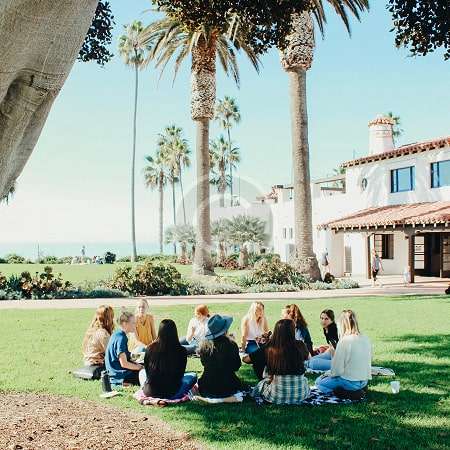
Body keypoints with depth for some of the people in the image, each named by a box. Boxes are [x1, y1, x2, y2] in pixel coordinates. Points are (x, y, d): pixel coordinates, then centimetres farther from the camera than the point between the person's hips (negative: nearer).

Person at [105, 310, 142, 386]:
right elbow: (124, 363, -22)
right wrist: (139, 367, -9)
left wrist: (137, 365, 11)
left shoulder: (117, 334, 11)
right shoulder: (121, 338, -19)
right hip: (120, 376, -10)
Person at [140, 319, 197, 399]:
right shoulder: (181, 351, -15)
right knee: (193, 376, 20)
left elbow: (146, 369, 6)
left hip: (150, 392, 2)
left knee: (142, 372, 33)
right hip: (171, 393, -2)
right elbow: (180, 374, -1)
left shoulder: (150, 348, -10)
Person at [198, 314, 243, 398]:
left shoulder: (204, 344, -11)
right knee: (238, 384, 32)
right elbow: (236, 367, -3)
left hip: (206, 389, 2)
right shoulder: (231, 345, -20)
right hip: (227, 388, -2)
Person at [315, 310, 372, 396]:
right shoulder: (366, 339, -1)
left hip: (350, 382, -8)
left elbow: (337, 371, -19)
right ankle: (357, 389, 9)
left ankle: (347, 393, -3)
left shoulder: (344, 341, -20)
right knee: (328, 375, 27)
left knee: (319, 382, 11)